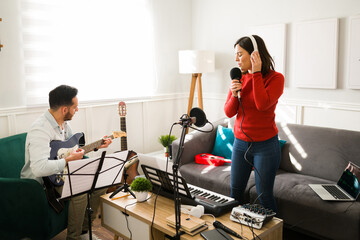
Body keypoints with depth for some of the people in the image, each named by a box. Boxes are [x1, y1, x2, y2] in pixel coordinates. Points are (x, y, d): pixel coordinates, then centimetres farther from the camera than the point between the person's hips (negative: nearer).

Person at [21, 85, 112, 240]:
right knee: (79, 193, -31)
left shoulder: (64, 123, 3)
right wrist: (69, 160, -31)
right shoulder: (40, 130, -29)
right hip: (41, 183, -9)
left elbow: (73, 147, 19)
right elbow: (39, 168, -40)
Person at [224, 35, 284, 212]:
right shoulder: (239, 78, 3)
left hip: (265, 145, -5)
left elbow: (263, 104, -27)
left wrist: (256, 73, -21)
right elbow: (229, 112, 3)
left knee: (264, 194, 5)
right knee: (235, 190, 14)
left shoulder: (275, 78, -10)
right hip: (240, 143, 5)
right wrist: (234, 95, -17)